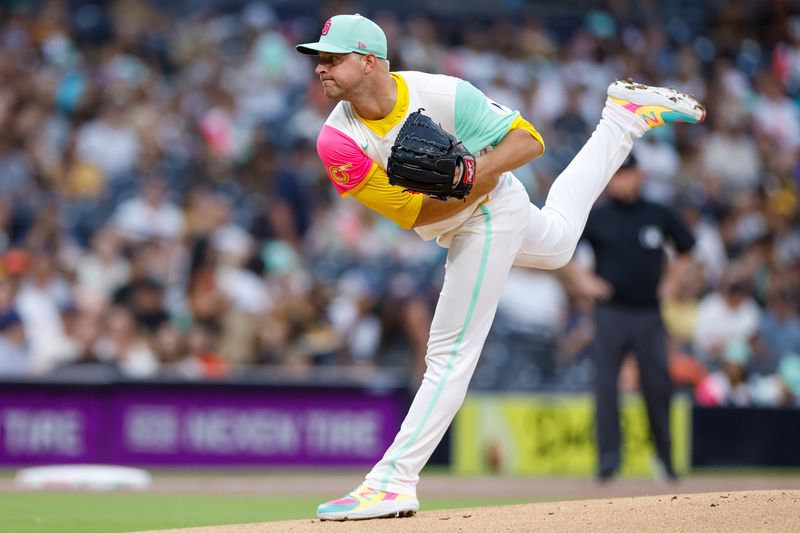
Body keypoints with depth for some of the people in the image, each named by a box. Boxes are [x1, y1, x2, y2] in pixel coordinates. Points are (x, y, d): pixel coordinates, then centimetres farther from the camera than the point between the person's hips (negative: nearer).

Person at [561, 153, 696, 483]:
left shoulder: (660, 216, 6)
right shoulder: (596, 218, 1)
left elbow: (685, 248, 21)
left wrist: (672, 281, 11)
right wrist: (580, 279, 1)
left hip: (649, 314, 1)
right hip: (611, 314, -1)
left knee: (658, 387, 3)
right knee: (606, 384, -9)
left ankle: (665, 456, 18)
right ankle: (609, 457, -7)